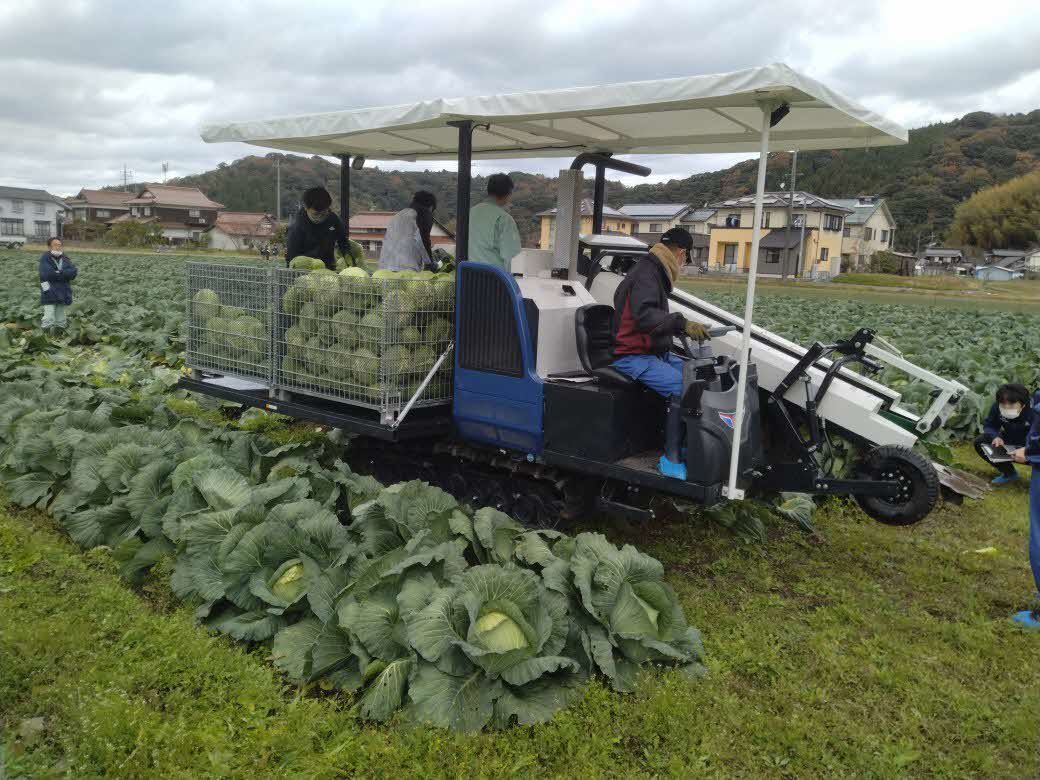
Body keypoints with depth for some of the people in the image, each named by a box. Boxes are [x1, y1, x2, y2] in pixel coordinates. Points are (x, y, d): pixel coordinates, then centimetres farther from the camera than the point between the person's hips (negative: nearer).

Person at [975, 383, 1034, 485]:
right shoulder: (997, 407, -19)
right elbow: (989, 425, -5)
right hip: (1010, 441, 6)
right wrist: (995, 436, -27)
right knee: (980, 442, -12)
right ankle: (1009, 473, 11)